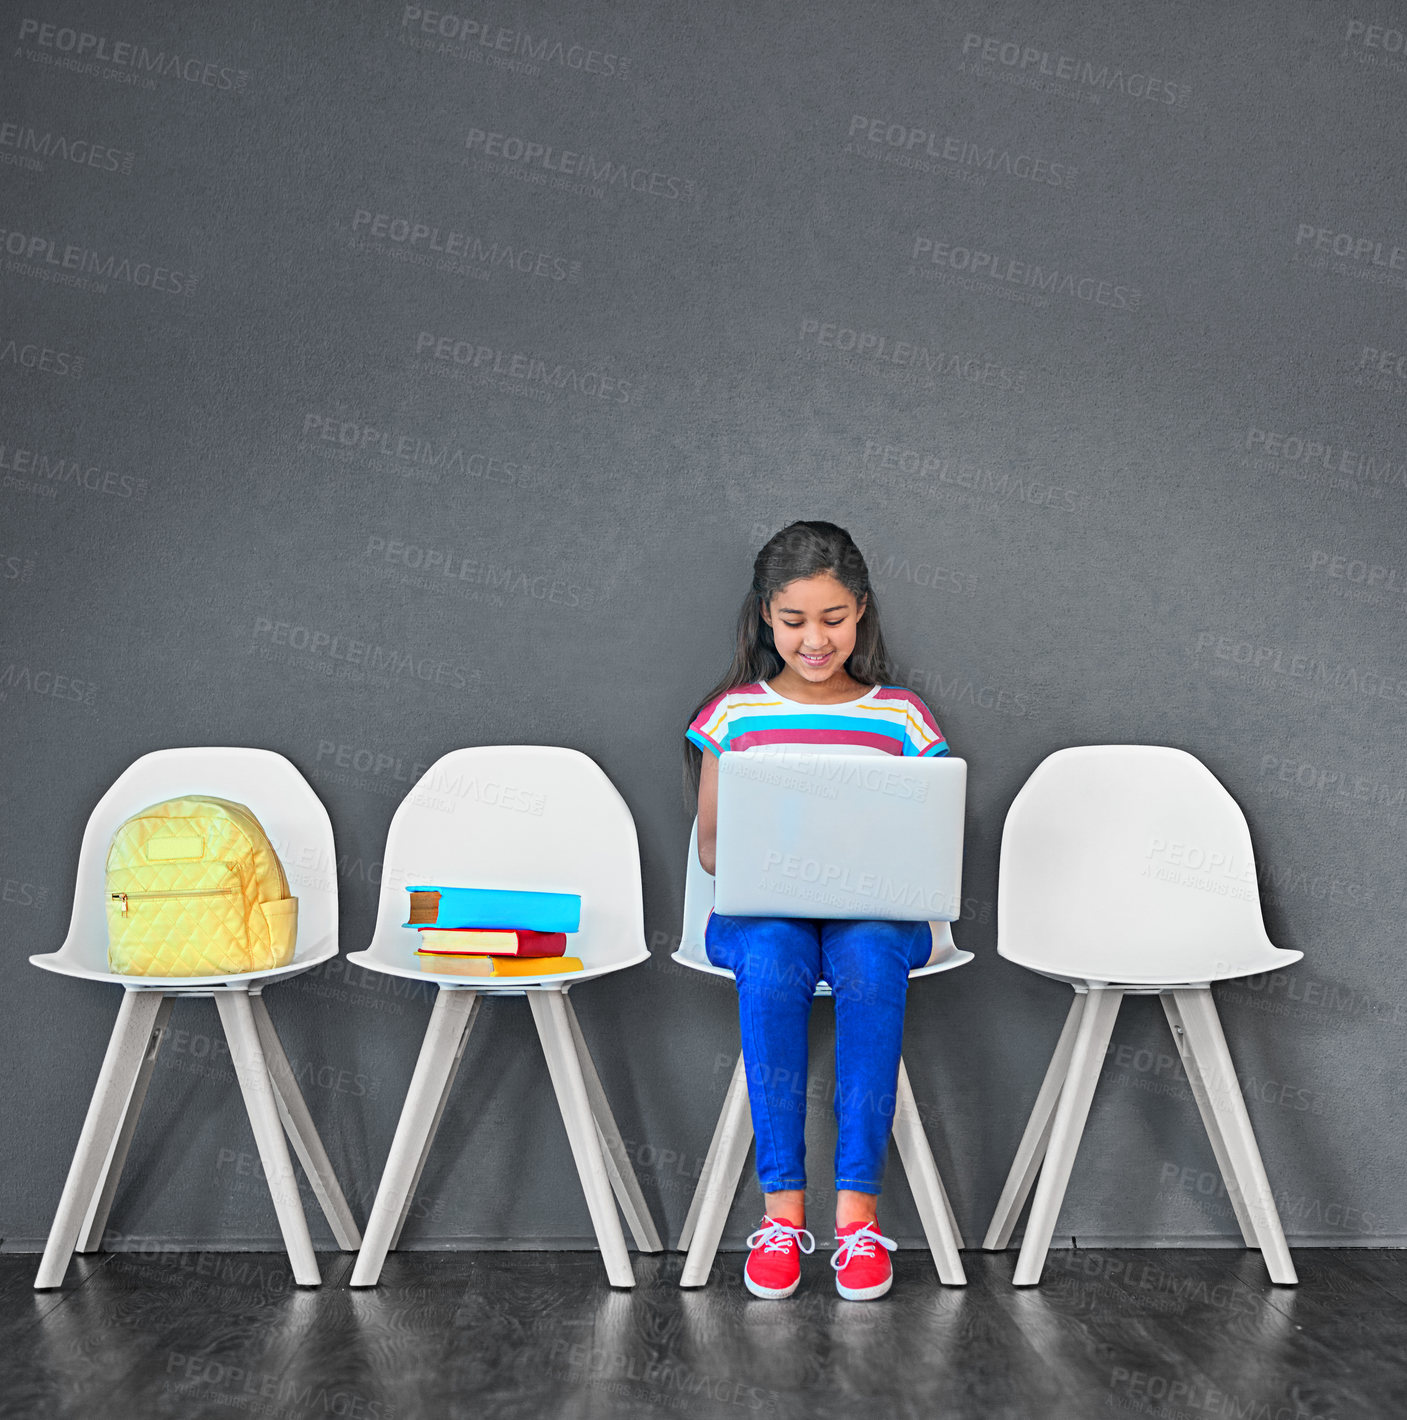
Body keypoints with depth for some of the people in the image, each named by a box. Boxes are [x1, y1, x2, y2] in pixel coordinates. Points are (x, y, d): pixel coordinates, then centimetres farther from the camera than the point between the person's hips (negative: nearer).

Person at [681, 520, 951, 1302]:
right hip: (760, 909, 0)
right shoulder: (734, 714, 9)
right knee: (772, 966, -35)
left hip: (874, 909, 0)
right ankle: (782, 1206, -26)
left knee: (870, 963, -35)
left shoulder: (900, 715, 9)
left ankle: (856, 1205, -28)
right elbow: (710, 843, 10)